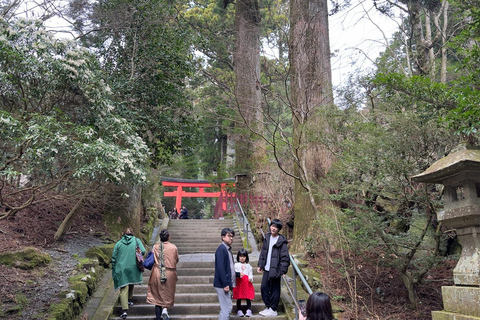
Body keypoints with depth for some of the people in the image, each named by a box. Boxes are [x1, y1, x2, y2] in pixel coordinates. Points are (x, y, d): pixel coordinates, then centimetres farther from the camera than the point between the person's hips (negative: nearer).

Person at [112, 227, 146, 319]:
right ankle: (129, 300, 42)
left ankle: (124, 310, -12)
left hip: (121, 269, 0)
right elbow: (143, 251, -9)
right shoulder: (136, 240, 4)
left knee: (123, 289, -3)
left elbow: (114, 257, 6)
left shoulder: (118, 243, 7)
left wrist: (114, 270, 14)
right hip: (133, 268, 1)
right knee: (131, 284, 25)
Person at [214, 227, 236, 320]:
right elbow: (220, 268, -21)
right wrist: (225, 284, -21)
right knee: (227, 307, -5)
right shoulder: (221, 249, -16)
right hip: (222, 284, -10)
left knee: (226, 307, 16)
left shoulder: (228, 249, 13)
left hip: (226, 284, 10)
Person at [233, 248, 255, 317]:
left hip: (247, 283, 1)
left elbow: (250, 274, 8)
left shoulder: (248, 265, 11)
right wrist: (238, 274, -22)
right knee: (239, 297, 3)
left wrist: (250, 278, -13)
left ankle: (249, 310, 5)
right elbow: (234, 273, -1)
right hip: (239, 282, -1)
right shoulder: (236, 265, 8)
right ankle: (239, 311, 12)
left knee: (248, 297, -1)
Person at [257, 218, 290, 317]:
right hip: (266, 269, 6)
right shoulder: (267, 238, 8)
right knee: (264, 288, 11)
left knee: (274, 290, 4)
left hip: (275, 270, -6)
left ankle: (273, 310, 18)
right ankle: (268, 307, 27)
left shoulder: (281, 241, -11)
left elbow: (285, 257, -13)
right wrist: (260, 265, 10)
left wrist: (282, 271, -16)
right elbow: (263, 252, 15)